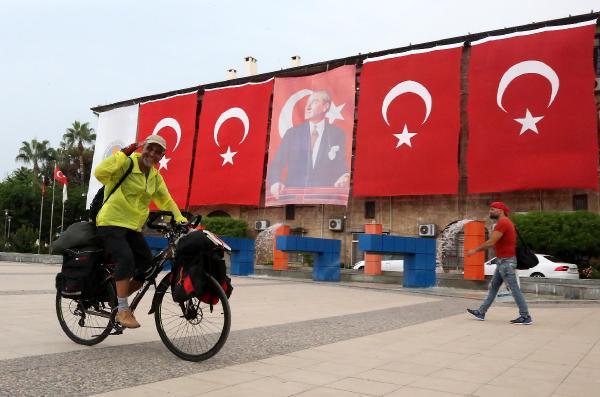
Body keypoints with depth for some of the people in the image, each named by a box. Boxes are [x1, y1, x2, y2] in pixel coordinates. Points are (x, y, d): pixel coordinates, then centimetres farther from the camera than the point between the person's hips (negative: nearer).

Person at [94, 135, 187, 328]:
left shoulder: (155, 177, 12)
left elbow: (165, 200, 15)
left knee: (147, 265, 1)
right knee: (126, 259, -26)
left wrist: (180, 219, 1)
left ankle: (118, 299, 20)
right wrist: (124, 153, -26)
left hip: (133, 227, 8)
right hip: (112, 223, -7)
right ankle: (123, 310, -16)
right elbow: (100, 173, -26)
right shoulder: (127, 164, -11)